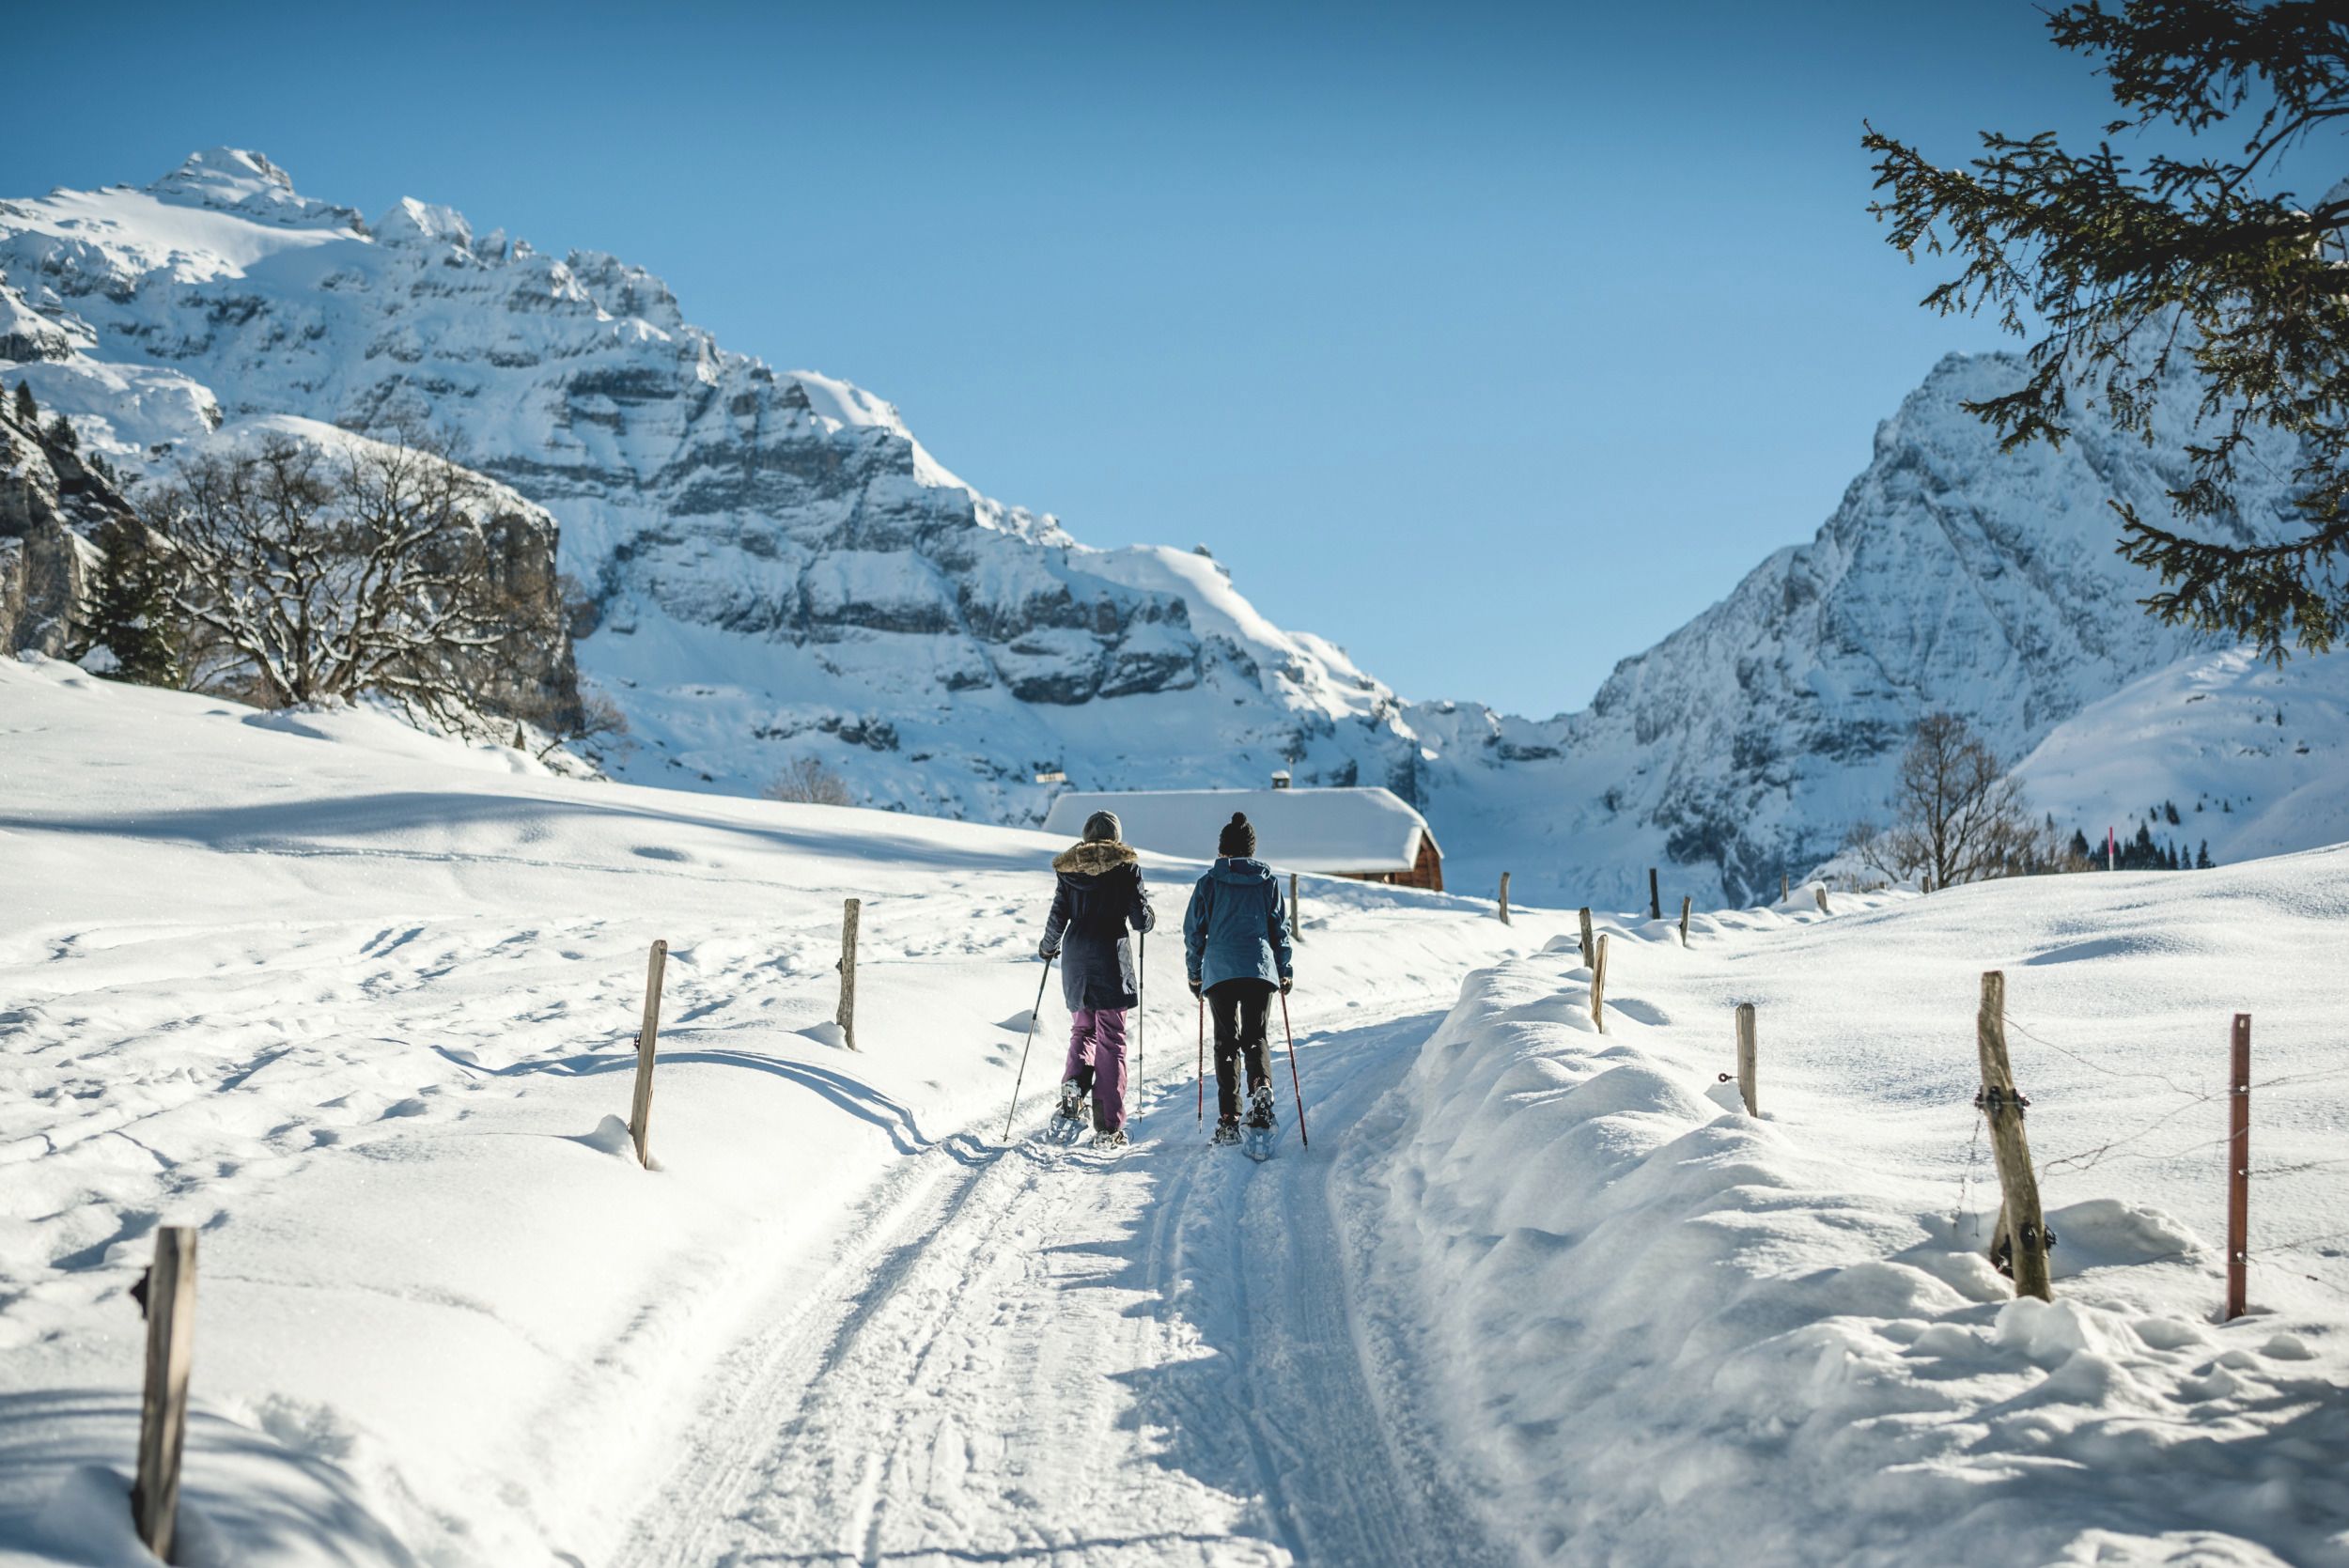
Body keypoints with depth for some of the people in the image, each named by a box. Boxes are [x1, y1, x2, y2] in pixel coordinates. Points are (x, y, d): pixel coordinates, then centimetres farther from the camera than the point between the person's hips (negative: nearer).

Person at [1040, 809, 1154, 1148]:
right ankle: (1108, 1127, -3)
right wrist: (1146, 918, 19)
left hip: (1076, 956, 3)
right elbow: (1141, 920, -4)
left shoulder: (1068, 868, 5)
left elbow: (1058, 916, 5)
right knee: (1111, 1041, 0)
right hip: (1111, 958, -3)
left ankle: (1074, 1079, -8)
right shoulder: (1127, 866, -2)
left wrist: (1048, 947, 23)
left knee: (1082, 1028, 21)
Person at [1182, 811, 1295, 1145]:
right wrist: (1286, 971, 19)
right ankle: (1261, 1087, -23)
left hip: (1220, 970, -1)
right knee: (1255, 1036, 9)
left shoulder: (1209, 881, 3)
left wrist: (1194, 973, 17)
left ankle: (1228, 1119, -4)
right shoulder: (1267, 880, 7)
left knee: (1226, 1041, 5)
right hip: (1260, 967, 1)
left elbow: (1194, 929, 6)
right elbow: (1279, 928, 10)